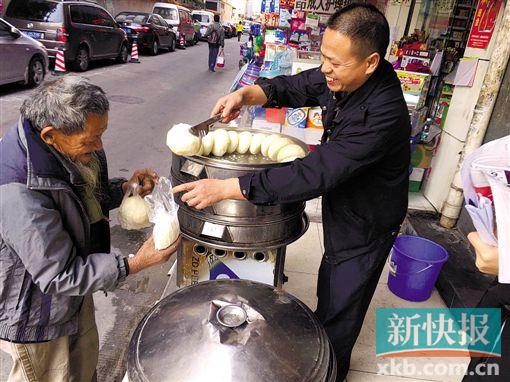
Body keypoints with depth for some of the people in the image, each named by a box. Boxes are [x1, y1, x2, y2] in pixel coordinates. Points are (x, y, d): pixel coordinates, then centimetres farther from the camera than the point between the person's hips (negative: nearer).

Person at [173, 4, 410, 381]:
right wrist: (246, 94, -20)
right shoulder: (339, 77, -14)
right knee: (329, 290, 29)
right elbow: (294, 87, 1)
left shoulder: (382, 113, -37)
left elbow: (315, 173, -41)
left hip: (367, 225, -7)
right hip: (340, 208, 8)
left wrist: (226, 188, -40)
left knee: (341, 310, 13)